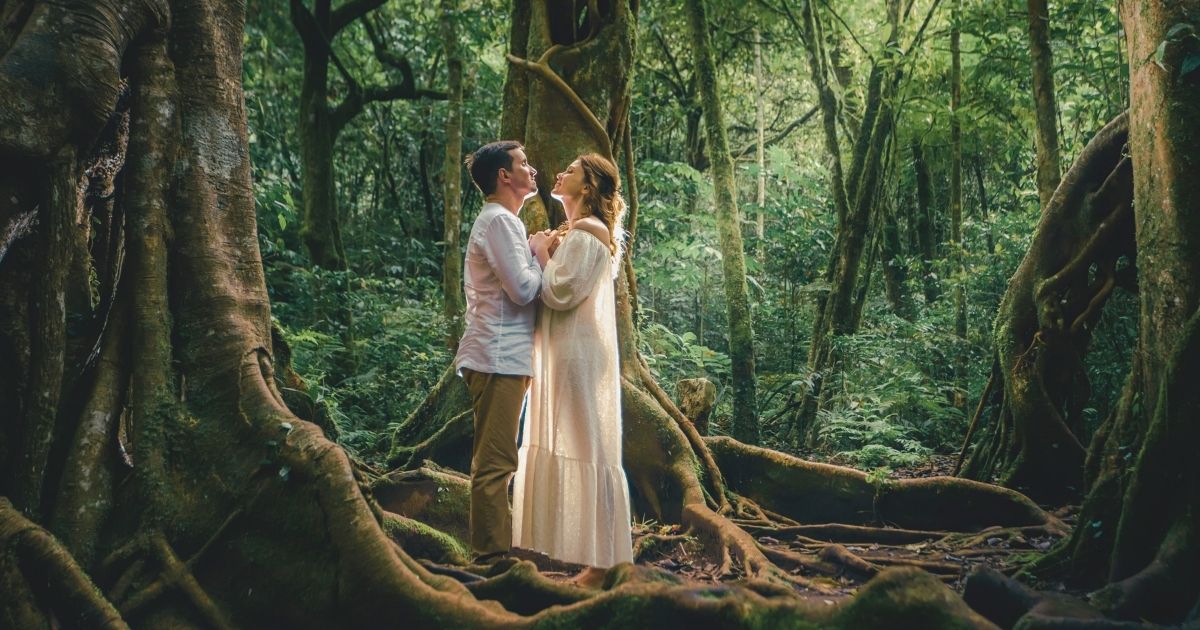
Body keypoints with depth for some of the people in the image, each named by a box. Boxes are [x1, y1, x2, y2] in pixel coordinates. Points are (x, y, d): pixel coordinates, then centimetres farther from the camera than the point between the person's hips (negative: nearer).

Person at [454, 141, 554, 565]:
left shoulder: (502, 220, 21)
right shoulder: (499, 221, -12)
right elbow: (523, 289, -20)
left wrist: (536, 251, 8)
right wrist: (538, 252, -3)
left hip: (502, 356, 11)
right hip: (499, 357, -11)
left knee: (495, 460, 15)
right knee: (495, 462, -8)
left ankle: (496, 549, 24)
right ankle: (491, 555, -3)